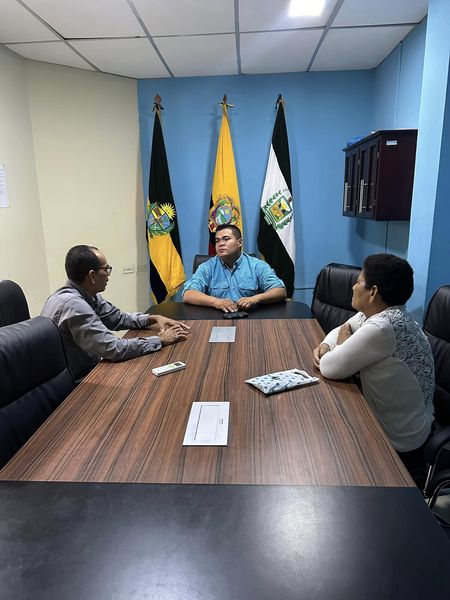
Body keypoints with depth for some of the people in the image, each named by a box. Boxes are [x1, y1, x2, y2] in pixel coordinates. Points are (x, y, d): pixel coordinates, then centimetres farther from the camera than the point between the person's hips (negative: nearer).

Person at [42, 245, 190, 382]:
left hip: (85, 369, 7)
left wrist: (154, 319, -4)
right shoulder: (73, 304, -29)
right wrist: (161, 340, -21)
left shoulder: (87, 294, -2)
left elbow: (118, 317, 10)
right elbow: (114, 349, -32)